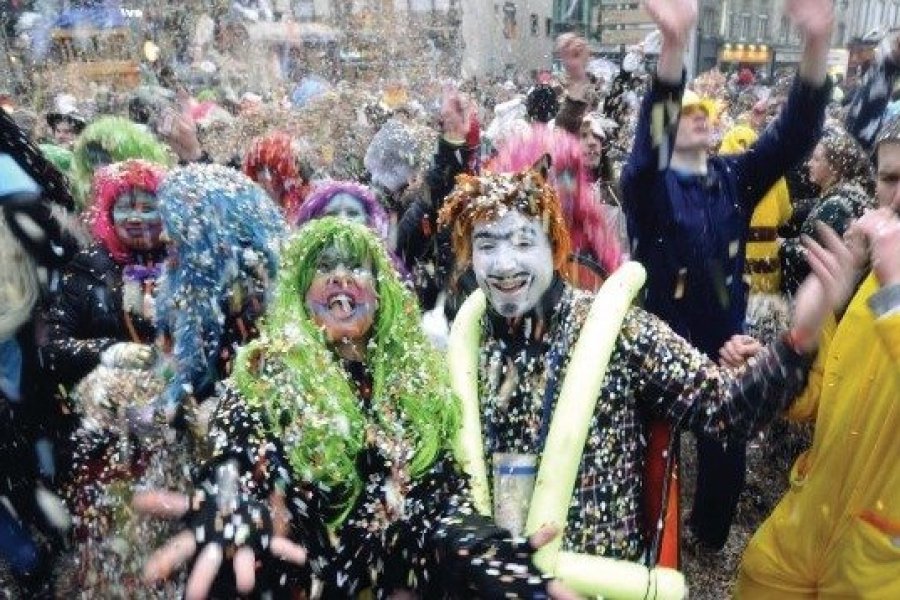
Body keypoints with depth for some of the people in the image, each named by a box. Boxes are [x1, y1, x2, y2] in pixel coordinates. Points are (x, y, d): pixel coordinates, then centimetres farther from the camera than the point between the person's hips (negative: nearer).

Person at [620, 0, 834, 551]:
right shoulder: (647, 184, -10)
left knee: (728, 448, 16)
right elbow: (646, 143, -33)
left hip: (725, 339, 4)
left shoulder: (735, 178, 2)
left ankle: (710, 534, 43)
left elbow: (794, 136, -12)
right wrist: (674, 46, -48)